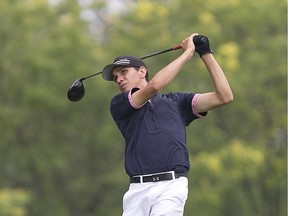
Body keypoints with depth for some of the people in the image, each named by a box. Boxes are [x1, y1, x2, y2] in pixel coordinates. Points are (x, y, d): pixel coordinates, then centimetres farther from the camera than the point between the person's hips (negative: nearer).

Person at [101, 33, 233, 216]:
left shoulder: (176, 102, 19)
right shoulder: (119, 105, 15)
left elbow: (225, 96, 12)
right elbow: (154, 85, -1)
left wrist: (206, 54, 10)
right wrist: (188, 52, 6)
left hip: (171, 186, -2)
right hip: (137, 189, 2)